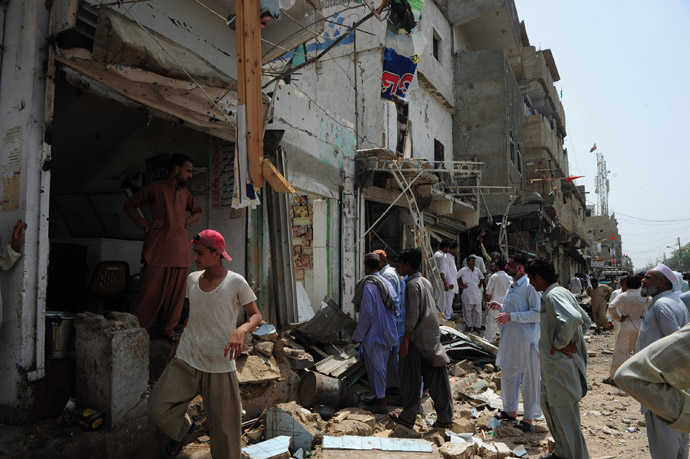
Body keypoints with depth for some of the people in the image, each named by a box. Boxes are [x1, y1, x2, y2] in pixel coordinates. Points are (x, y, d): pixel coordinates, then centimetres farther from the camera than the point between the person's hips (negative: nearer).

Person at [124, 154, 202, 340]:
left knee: (176, 291, 6)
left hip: (180, 250, 5)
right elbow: (129, 205, 4)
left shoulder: (184, 192, 16)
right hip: (158, 248, -5)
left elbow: (197, 210, 31)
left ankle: (168, 328, 17)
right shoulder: (155, 188, 0)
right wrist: (146, 225, -5)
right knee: (151, 290, -5)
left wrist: (188, 221, 12)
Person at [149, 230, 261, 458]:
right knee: (159, 408, -4)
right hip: (186, 361, 4)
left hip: (219, 365, -4)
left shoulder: (236, 282, -9)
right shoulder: (192, 279, 6)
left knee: (224, 426, 4)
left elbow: (255, 315, -5)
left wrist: (241, 330, -24)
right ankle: (185, 430, 25)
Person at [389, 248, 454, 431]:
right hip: (433, 336, 8)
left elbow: (413, 313, -21)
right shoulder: (426, 282, 12)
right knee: (436, 378, 11)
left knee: (410, 379, 5)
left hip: (418, 339, -8)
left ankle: (408, 418, 16)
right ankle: (445, 418, 16)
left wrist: (406, 338, -19)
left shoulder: (412, 284, -14)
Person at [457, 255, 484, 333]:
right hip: (467, 294, -4)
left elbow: (481, 277, 25)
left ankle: (477, 326, 17)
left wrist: (479, 284, 14)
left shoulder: (477, 270, 7)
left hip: (477, 293, 4)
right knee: (467, 310, 4)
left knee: (478, 311, 6)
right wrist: (461, 285, -1)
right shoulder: (463, 270, -6)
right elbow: (456, 277, -1)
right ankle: (468, 325, 17)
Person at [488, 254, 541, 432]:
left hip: (526, 340, -9)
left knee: (529, 378, 4)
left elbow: (537, 313, -21)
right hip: (509, 339, 9)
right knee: (508, 374, 18)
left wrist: (511, 316, -24)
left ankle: (529, 417, 16)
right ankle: (510, 410, 33)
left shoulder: (529, 286, -15)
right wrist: (500, 307, 9)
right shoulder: (512, 286, 13)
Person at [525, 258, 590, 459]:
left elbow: (572, 319, -38)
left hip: (560, 365, -11)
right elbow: (585, 320, 19)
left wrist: (559, 344, -24)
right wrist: (570, 340, 10)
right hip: (554, 364, 11)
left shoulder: (553, 296, -20)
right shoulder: (562, 292, 11)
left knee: (565, 416, 1)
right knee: (548, 404, 23)